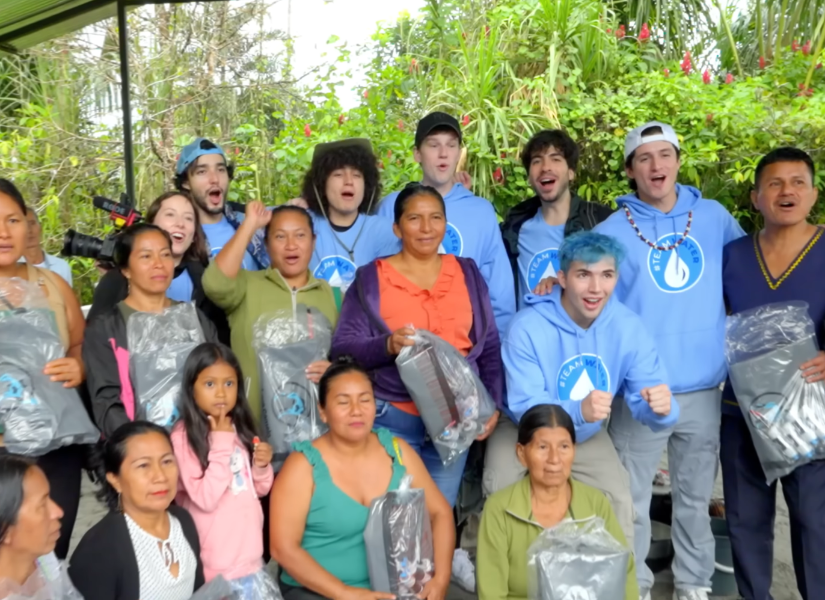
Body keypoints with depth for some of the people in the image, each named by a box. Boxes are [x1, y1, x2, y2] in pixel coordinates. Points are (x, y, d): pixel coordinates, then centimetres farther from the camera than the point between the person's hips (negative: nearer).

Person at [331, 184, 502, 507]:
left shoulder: (467, 273, 9)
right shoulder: (371, 278, 0)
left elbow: (490, 347, 12)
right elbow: (342, 348, -5)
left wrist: (492, 404, 2)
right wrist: (388, 345, -22)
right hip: (393, 417, -2)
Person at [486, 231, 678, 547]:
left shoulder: (629, 327, -19)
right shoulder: (527, 327, -28)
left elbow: (646, 400, -18)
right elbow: (527, 407, -29)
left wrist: (660, 408, -45)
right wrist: (579, 410, -50)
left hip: (587, 436, 3)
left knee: (620, 500, -8)